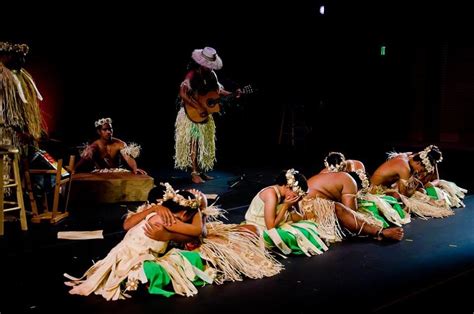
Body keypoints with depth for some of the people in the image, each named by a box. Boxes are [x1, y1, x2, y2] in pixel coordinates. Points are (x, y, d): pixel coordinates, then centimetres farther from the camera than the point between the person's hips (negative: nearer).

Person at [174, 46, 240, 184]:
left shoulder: (211, 74, 4)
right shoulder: (192, 75, -18)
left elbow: (218, 91, 13)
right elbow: (183, 94, -27)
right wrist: (199, 107, -29)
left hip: (206, 114, 8)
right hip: (193, 114, -7)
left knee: (204, 144, 11)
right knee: (194, 143, -5)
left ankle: (201, 171, 21)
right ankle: (194, 173, 1)